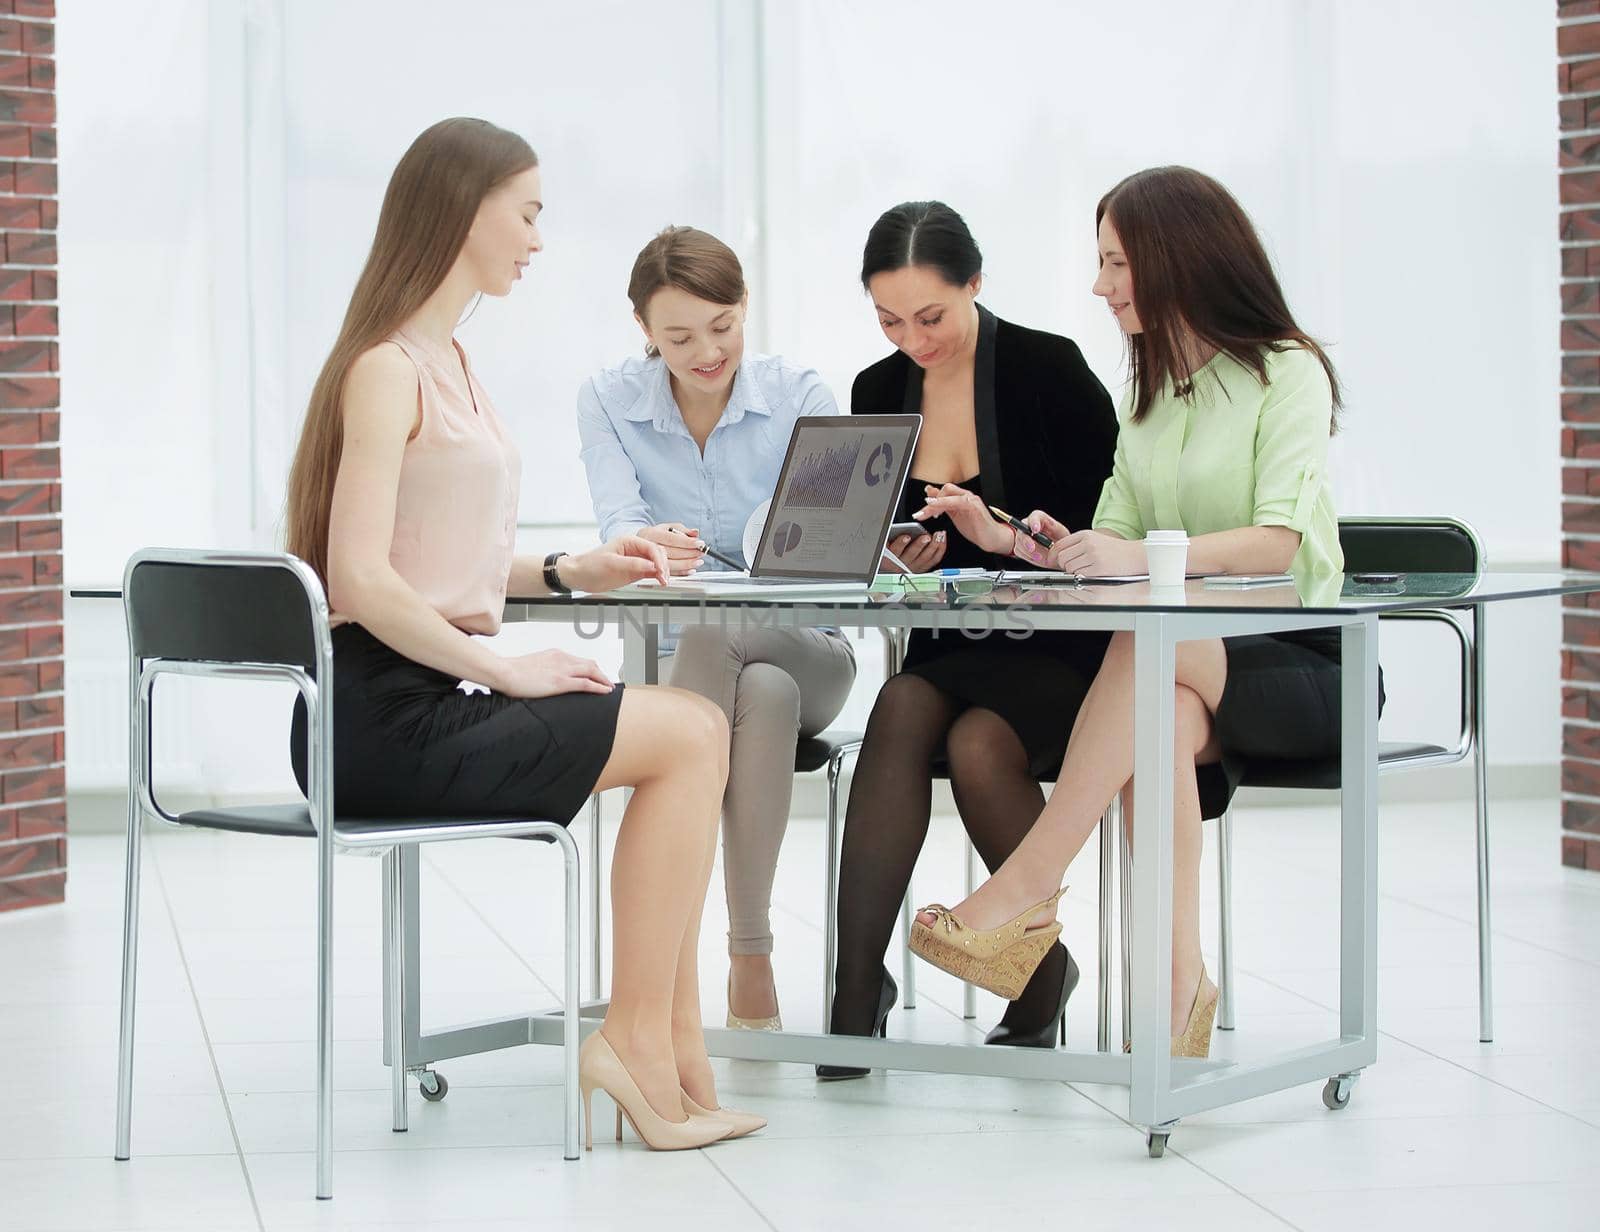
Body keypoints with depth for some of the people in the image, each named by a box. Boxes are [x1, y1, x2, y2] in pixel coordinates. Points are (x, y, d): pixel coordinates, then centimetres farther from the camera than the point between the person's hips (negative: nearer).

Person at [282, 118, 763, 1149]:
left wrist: (569, 573, 8)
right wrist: (504, 670, -18)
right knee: (687, 734, -9)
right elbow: (361, 579, -21)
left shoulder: (448, 364, 18)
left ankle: (670, 1045, -2)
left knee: (695, 733, 2)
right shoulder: (387, 370, -12)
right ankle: (639, 1039, -5)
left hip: (430, 703, 9)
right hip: (384, 719, -9)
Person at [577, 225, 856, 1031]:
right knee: (763, 697, -36)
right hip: (667, 657, 0)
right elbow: (617, 519, -18)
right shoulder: (609, 400, -1)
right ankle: (748, 949, -32)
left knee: (712, 633, -36)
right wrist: (650, 545, -43)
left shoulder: (796, 394, -3)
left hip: (803, 647, 0)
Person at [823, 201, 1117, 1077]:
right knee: (902, 710, -29)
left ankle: (1044, 967, -7)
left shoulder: (1048, 369, -8)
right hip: (948, 647, 4)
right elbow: (874, 548, 13)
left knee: (978, 743, -32)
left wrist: (1006, 535, -23)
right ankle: (857, 986, -32)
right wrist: (888, 561, -10)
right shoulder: (877, 392, 7)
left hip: (1064, 650, -4)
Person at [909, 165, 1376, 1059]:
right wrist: (1029, 547, -10)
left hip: (1302, 661, -5)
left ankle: (1026, 887, -34)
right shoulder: (1151, 387, 17)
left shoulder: (1288, 372, -6)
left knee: (1148, 647, -36)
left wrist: (1141, 557, -34)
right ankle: (1180, 982, -36)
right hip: (1189, 662, 5)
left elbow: (1276, 542, -21)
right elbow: (1110, 540, 11)